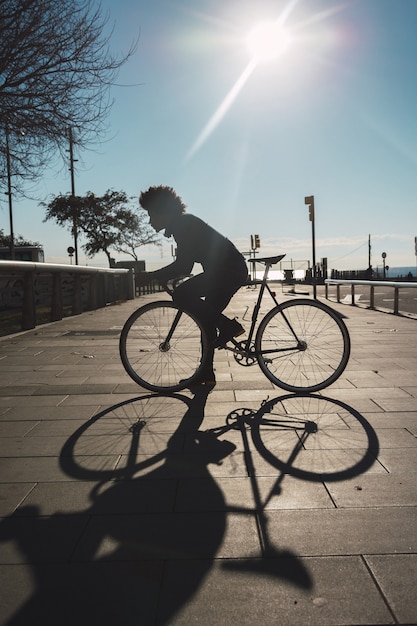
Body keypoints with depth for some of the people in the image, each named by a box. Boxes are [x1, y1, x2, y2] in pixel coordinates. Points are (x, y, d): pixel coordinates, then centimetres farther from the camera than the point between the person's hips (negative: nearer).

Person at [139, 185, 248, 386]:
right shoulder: (183, 224, 16)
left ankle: (228, 325, -6)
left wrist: (152, 276, -15)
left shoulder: (184, 224, -15)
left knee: (181, 295, -17)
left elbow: (183, 265, -22)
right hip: (227, 270, 11)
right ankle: (206, 375, 16)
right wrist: (159, 276, 10)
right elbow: (184, 264, 19)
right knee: (207, 319, 10)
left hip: (229, 270, -11)